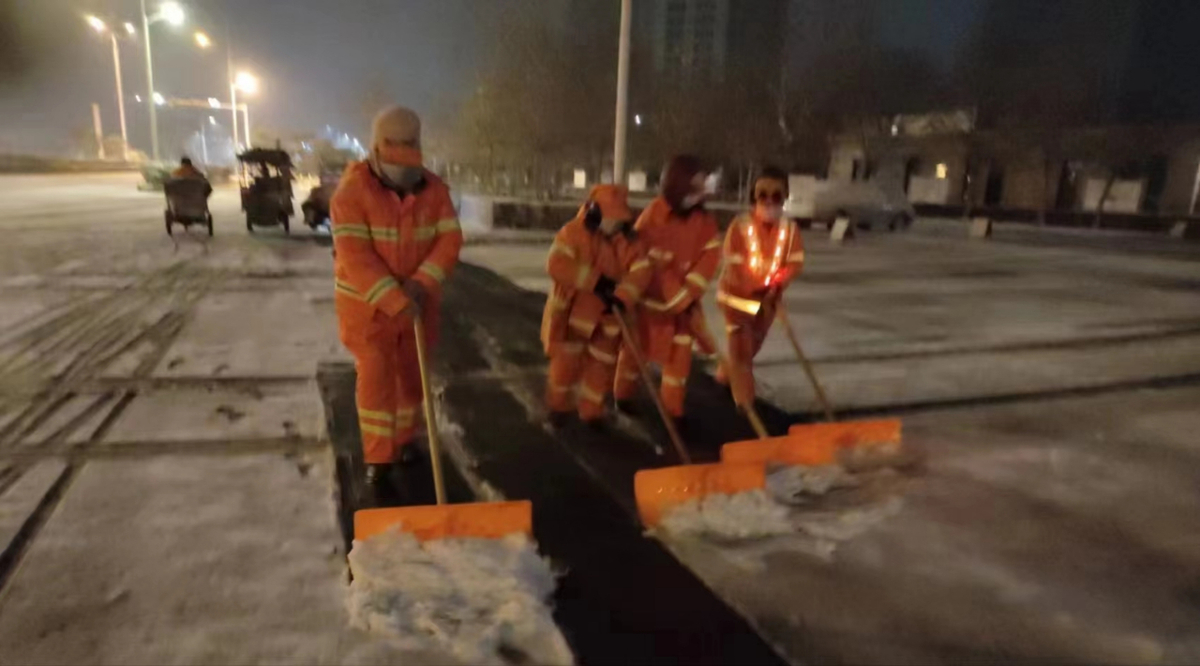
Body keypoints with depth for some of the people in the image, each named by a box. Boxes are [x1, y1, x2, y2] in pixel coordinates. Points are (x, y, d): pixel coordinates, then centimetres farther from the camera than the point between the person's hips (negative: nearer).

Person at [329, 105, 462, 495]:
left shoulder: (434, 189, -5)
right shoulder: (352, 191, -18)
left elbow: (450, 240, -11)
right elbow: (354, 256, -25)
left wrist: (422, 283, -26)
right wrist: (395, 301, -30)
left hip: (417, 299, 4)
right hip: (367, 302, -4)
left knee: (412, 373, 13)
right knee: (375, 377, -5)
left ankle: (404, 438, 34)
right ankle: (378, 459, 7)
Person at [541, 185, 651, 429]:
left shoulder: (627, 241, -4)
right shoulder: (573, 232, -14)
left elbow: (641, 271, -16)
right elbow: (556, 265, -27)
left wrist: (622, 297, -33)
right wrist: (595, 280, -29)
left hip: (606, 317, 4)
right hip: (571, 313, -3)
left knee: (601, 366, 10)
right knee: (566, 363, 5)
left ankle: (591, 412, 29)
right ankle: (558, 406, 28)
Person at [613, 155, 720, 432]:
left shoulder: (704, 219, -4)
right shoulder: (653, 216, -19)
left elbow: (710, 256, -10)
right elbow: (651, 263, -20)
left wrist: (689, 293, -22)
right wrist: (678, 298, -22)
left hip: (686, 298, 4)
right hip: (649, 295, -3)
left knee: (681, 354, 5)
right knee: (637, 347, 12)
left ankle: (673, 408, 20)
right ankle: (623, 396, 33)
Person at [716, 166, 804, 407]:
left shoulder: (790, 229, -7)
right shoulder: (740, 224, -20)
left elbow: (795, 262, -7)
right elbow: (734, 264, -21)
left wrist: (777, 283, -23)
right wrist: (757, 287, -20)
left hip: (769, 298, 5)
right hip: (738, 294, -5)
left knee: (753, 345, 20)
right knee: (741, 347, -2)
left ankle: (727, 374, 46)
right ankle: (744, 397, 9)